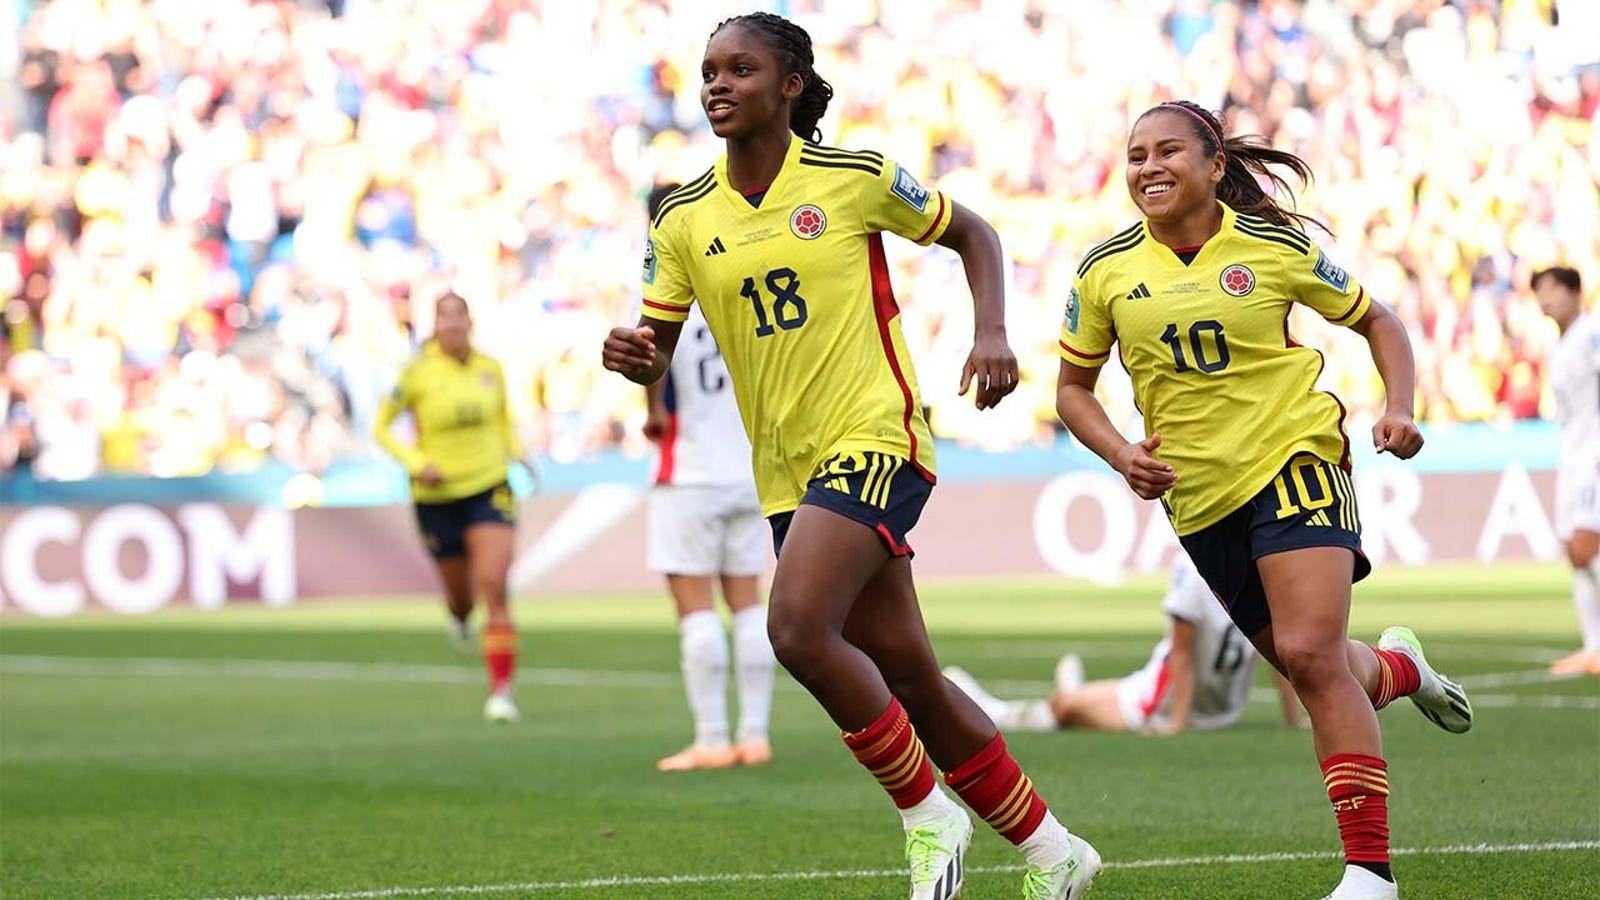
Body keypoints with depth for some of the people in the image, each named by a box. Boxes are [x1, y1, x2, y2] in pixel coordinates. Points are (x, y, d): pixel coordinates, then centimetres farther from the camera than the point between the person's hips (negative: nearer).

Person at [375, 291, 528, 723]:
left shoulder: (491, 369, 1)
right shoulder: (418, 372, -9)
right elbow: (381, 427, -1)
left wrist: (515, 453, 3)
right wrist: (416, 463, -15)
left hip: (489, 488, 1)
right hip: (436, 496, -1)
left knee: (494, 588, -15)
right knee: (461, 591, 12)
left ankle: (501, 689, -16)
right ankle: (459, 616, 54)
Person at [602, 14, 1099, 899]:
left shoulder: (855, 178, -5)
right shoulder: (682, 220, 5)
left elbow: (971, 232, 8)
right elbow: (656, 349, 9)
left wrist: (991, 334, -7)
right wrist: (630, 355, -15)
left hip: (876, 437, -5)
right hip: (788, 473, 5)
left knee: (798, 628, -25)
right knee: (907, 679, 8)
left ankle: (927, 813, -6)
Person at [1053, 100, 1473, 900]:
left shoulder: (1275, 247, -5)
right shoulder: (1106, 271, 0)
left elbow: (1374, 321, 8)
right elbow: (1073, 386, 11)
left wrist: (1398, 408, -8)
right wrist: (1119, 453, -7)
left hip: (1295, 455, -4)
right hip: (1200, 496, 4)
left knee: (1311, 653, -20)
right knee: (1305, 665, 10)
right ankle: (1396, 668, 47)